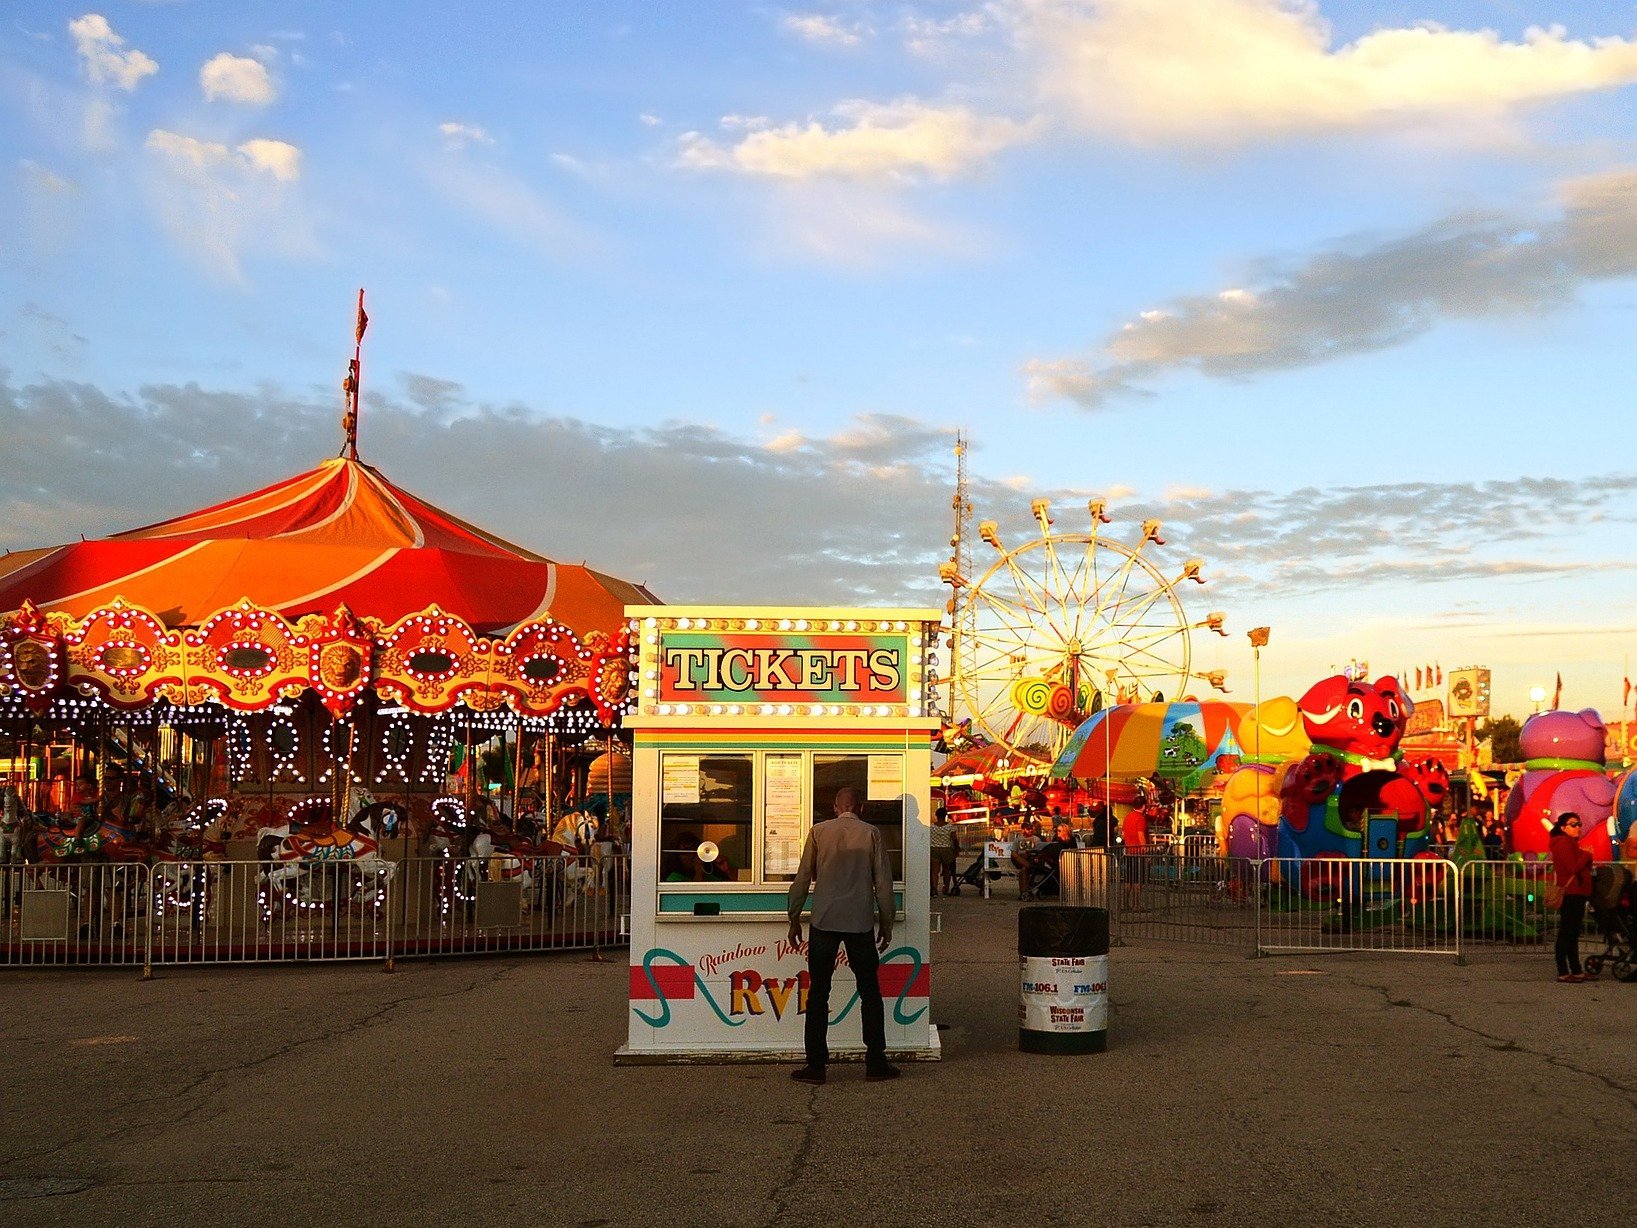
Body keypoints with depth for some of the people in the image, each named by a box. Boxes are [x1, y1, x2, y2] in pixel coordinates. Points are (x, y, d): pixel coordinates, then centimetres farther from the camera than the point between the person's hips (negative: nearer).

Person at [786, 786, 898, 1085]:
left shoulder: (819, 831, 2)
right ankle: (875, 1062, 12)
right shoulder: (871, 833, 1)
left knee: (818, 993, 5)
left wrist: (795, 918, 11)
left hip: (824, 922, 0)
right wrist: (886, 922, 12)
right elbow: (883, 881, 1)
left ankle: (815, 1065, 4)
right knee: (870, 992, 10)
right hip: (860, 922, 0)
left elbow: (803, 878, 2)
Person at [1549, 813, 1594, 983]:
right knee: (1566, 934, -8)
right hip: (1569, 894, -10)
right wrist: (1587, 855, -8)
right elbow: (1573, 867, -21)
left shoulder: (1571, 843, 21)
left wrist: (1586, 857, 4)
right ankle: (1563, 973, -7)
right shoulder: (1562, 843, -11)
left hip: (1577, 894, 10)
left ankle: (1576, 971, 17)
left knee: (1573, 934, 12)